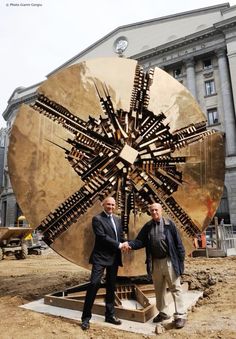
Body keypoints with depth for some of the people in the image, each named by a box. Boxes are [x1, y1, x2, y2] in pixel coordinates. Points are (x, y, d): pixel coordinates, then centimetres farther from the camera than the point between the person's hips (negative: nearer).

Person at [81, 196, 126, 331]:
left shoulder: (118, 219, 13)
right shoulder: (97, 219, -9)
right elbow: (102, 237, -19)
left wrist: (124, 244, -3)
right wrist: (119, 245, -17)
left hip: (114, 258, 7)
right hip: (100, 257, -6)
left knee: (111, 287, 14)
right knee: (94, 284, -10)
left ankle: (110, 315, 27)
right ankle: (86, 317, 4)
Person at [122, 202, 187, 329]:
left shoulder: (169, 224, -7)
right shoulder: (147, 226, 4)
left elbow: (178, 242, -6)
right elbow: (140, 241, -2)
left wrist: (181, 259, -8)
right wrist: (129, 244, -20)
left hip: (169, 261, -4)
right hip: (155, 262, 5)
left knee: (175, 288, 3)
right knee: (159, 290, 16)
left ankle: (180, 316, 13)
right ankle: (163, 313, 32)